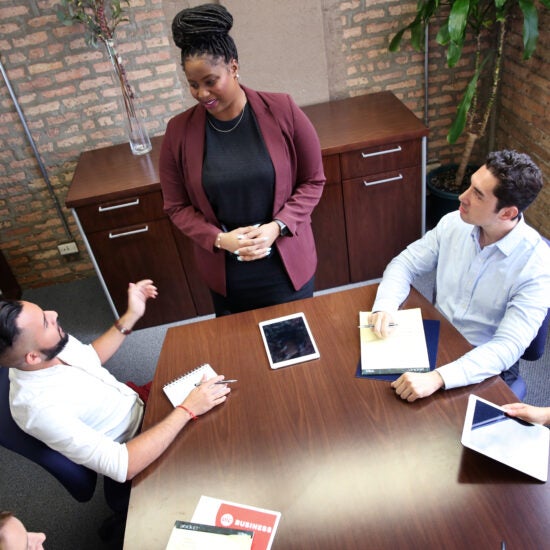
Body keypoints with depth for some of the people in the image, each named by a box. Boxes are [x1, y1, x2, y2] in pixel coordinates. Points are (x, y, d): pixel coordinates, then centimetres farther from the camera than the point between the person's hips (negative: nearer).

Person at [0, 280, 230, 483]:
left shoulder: (57, 345, -17)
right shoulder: (42, 409, -38)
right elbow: (123, 466, -36)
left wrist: (131, 316, -2)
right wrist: (187, 410, -33)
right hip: (132, 449, -6)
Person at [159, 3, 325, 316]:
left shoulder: (282, 111, -12)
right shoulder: (179, 131, -8)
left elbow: (313, 181, -4)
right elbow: (177, 207, -1)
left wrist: (278, 227, -18)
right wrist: (220, 239, -17)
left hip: (287, 264, 0)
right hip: (225, 273, 1)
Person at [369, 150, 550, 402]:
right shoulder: (453, 223, -8)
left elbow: (508, 346, -28)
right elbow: (405, 263, 0)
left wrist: (437, 378, -41)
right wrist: (384, 306, -21)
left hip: (486, 365, -4)